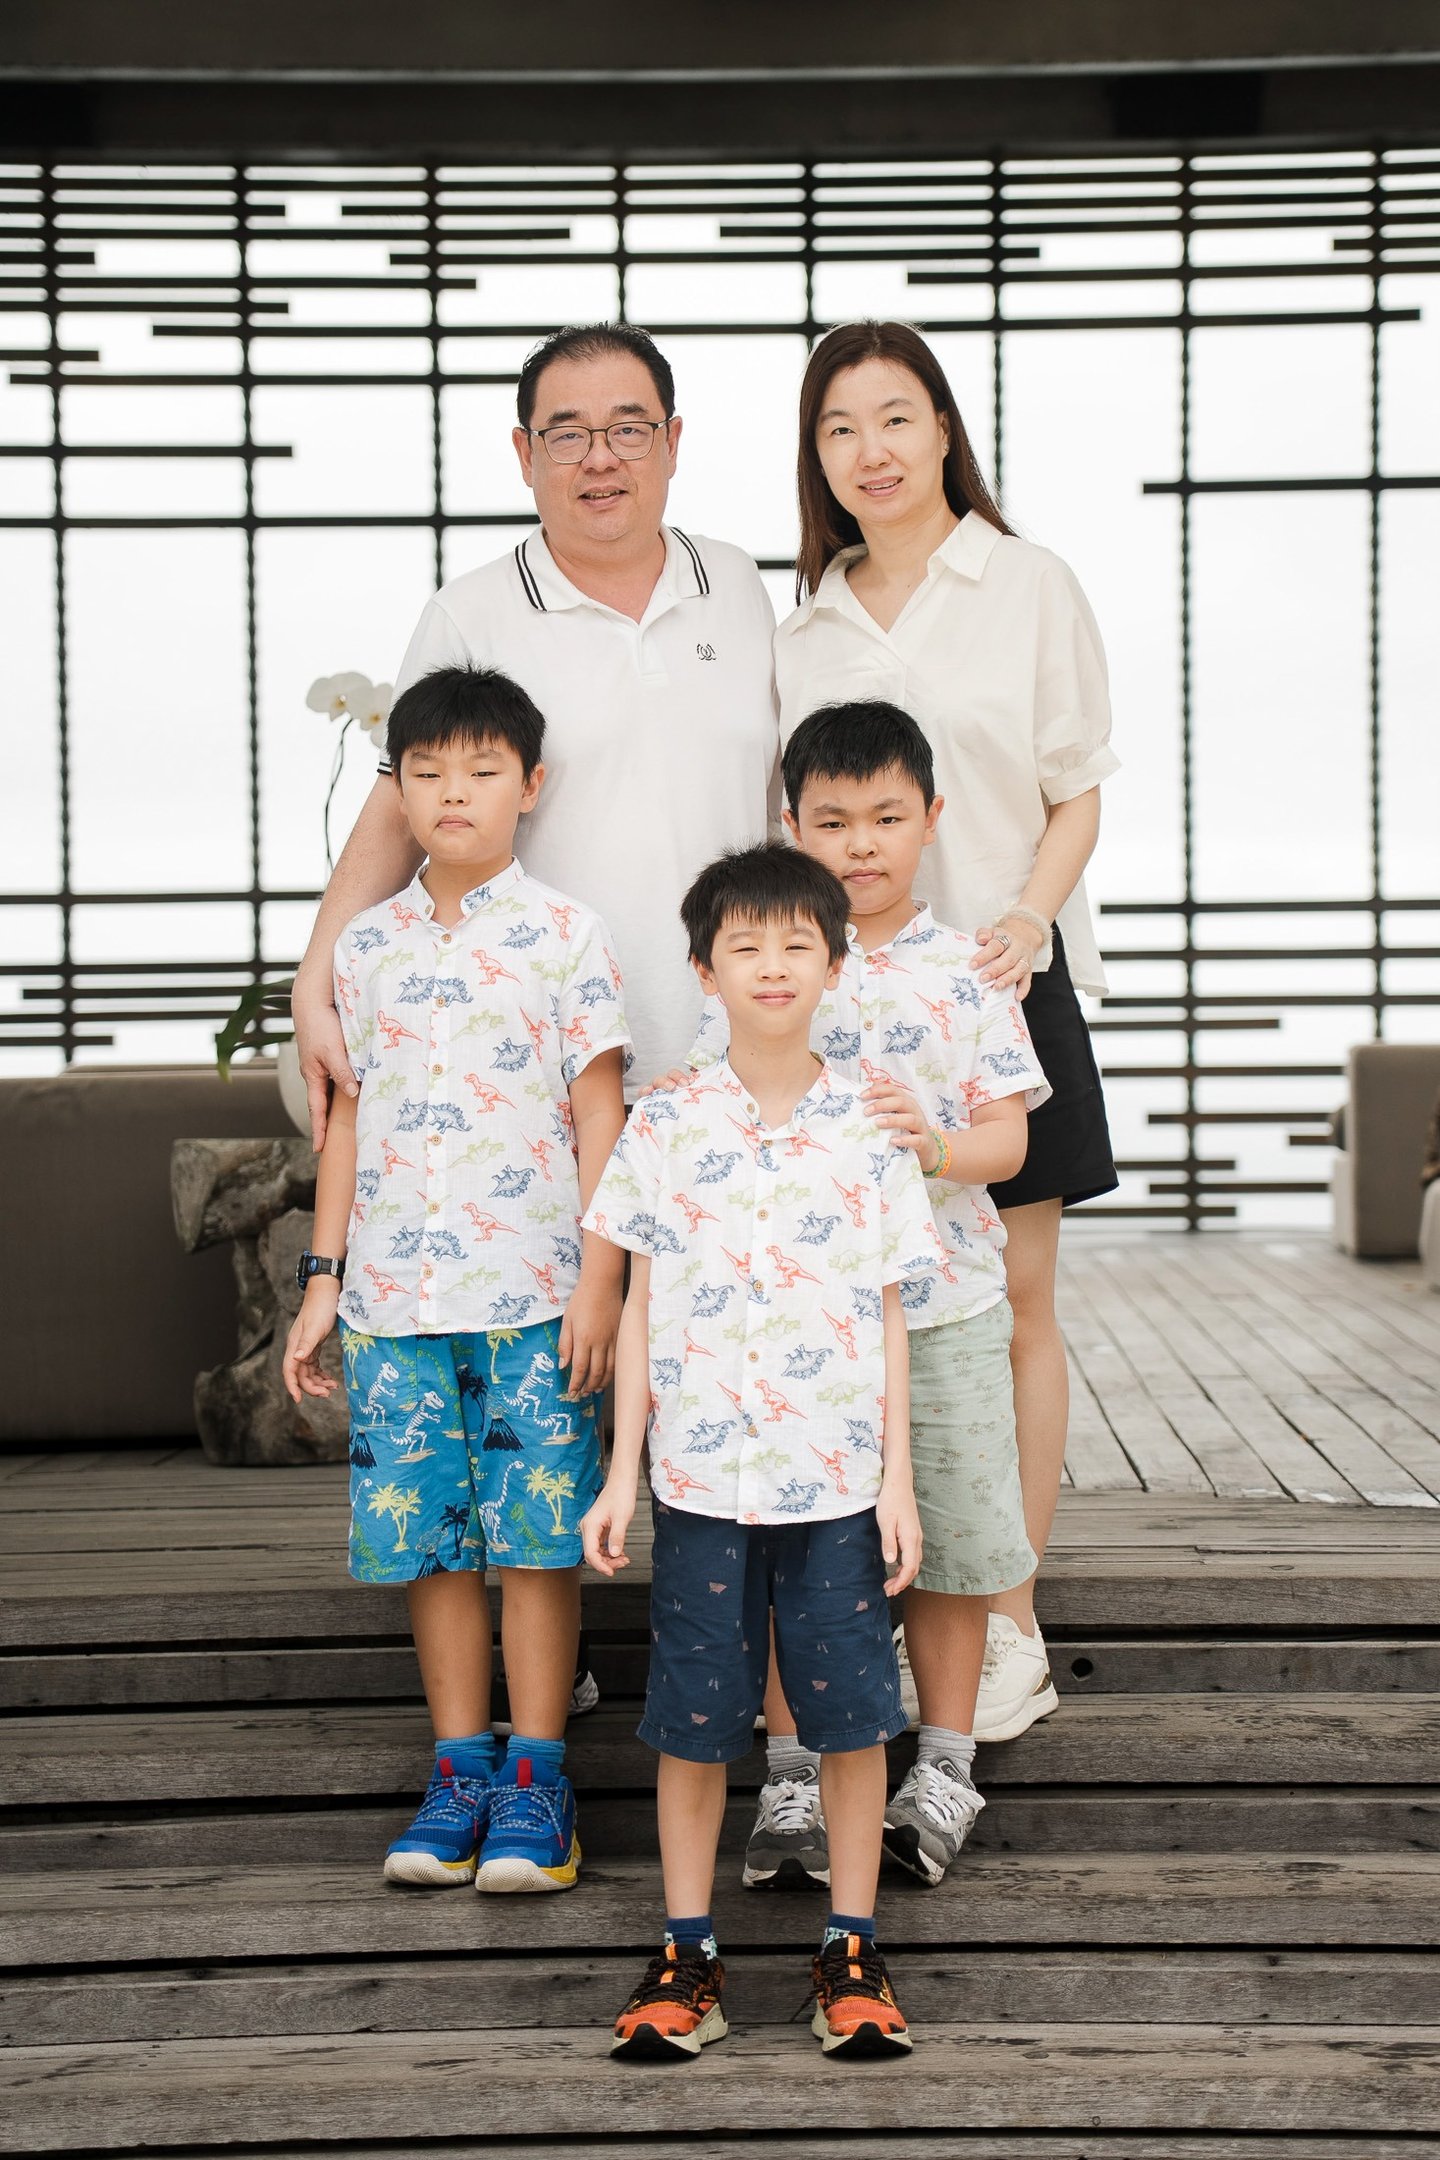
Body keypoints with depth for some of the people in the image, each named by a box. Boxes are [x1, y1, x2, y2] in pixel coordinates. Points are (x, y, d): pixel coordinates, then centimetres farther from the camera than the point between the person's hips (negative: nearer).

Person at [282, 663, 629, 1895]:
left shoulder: (564, 937, -1)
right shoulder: (368, 946, 10)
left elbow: (600, 1116, -2)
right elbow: (350, 1114, 14)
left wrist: (600, 1281, -9)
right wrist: (324, 1277, 10)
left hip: (536, 1292, -3)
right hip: (397, 1296, 4)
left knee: (537, 1534, -1)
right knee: (428, 1536, 7)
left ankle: (534, 1778, 10)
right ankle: (459, 1771, 18)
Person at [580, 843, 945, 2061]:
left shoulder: (869, 1132, 1)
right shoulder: (665, 1128, 1)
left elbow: (889, 1317, 4)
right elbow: (642, 1308, 5)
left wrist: (899, 1478, 0)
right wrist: (622, 1470, 2)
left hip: (838, 1479, 0)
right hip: (700, 1474, 0)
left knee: (852, 1717, 5)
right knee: (693, 1721, 7)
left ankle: (852, 1950, 20)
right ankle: (687, 1952, 20)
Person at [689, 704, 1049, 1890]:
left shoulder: (967, 969, 1)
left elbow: (1008, 1137, -2)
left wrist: (933, 1143, -22)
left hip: (942, 1302, 0)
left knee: (949, 1540, 9)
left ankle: (943, 1765, 25)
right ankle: (792, 1776, 20)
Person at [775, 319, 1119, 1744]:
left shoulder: (1027, 587, 2)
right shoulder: (805, 629, 12)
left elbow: (1076, 796, 1)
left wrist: (1025, 919, -16)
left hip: (1000, 977, -3)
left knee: (1010, 1299, 1)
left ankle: (1009, 1627, 8)